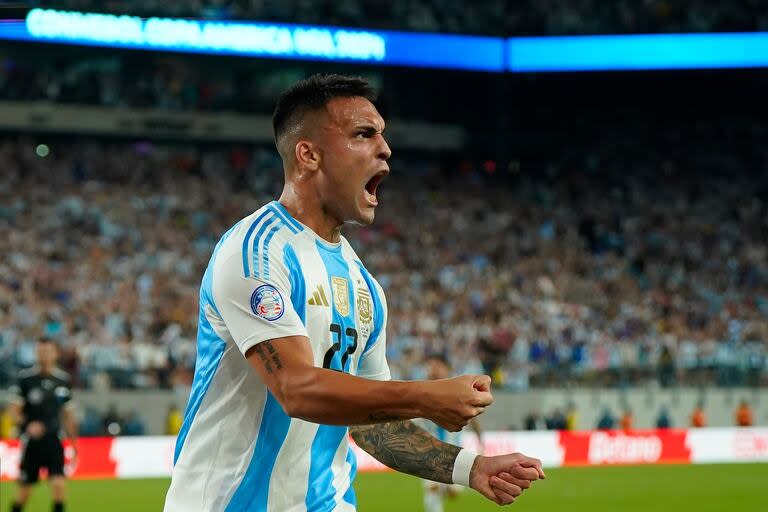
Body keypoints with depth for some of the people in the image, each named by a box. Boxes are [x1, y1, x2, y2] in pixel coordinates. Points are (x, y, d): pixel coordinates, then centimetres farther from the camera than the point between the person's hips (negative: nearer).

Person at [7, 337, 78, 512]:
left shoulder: (63, 380, 5)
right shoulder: (25, 378, -5)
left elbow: (68, 415, 14)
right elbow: (14, 411, -4)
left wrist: (73, 443, 13)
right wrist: (27, 425, -23)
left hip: (54, 440, 2)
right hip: (32, 441, -2)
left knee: (58, 483, -13)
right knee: (25, 488, 5)